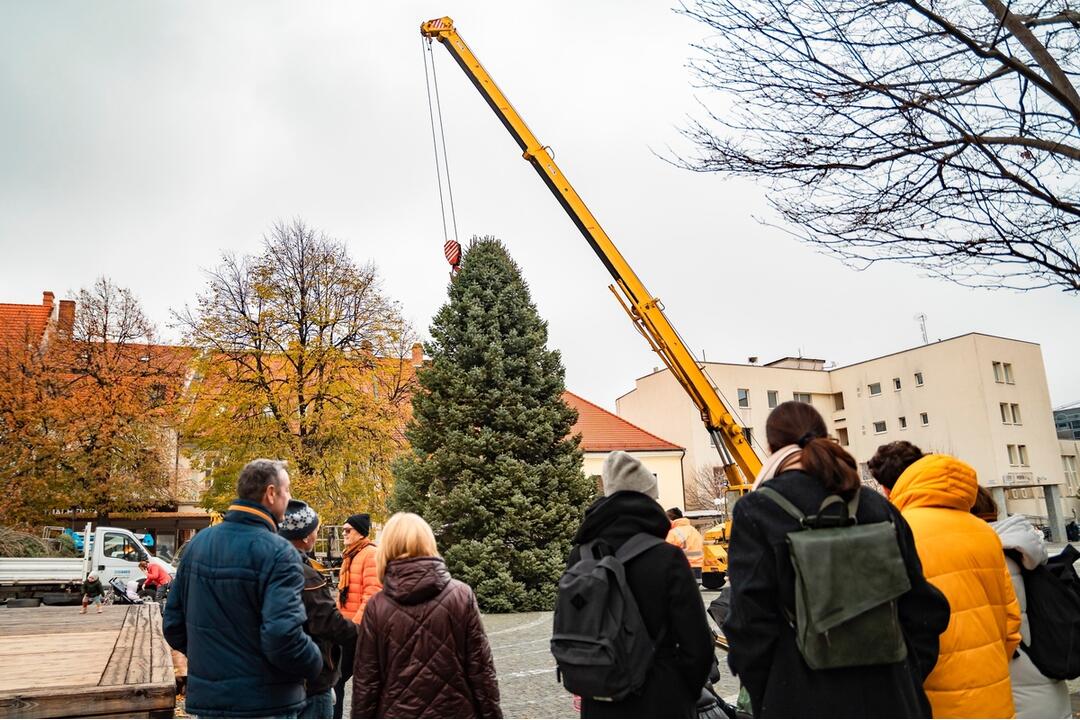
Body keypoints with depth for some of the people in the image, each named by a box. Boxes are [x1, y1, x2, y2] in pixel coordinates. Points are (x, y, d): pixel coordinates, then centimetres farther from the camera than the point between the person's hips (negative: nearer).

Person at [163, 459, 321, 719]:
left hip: (206, 698, 6)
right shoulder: (277, 553, -20)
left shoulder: (198, 543, 3)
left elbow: (173, 624, 10)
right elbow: (283, 638, -28)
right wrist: (315, 663, -9)